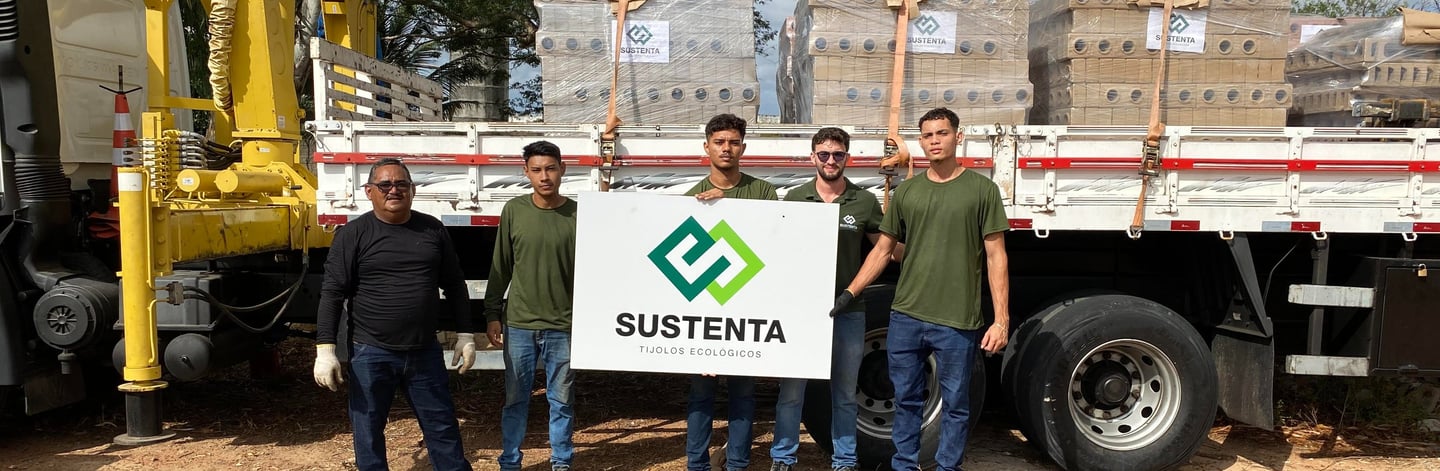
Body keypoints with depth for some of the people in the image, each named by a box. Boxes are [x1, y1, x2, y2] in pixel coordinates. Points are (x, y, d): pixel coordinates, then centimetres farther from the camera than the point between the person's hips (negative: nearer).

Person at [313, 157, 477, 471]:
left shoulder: (433, 230, 4)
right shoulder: (353, 234, -5)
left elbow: (454, 285, 11)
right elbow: (332, 294, -6)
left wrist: (465, 334, 8)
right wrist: (325, 348, -13)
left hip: (425, 352, 2)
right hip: (371, 354, -2)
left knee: (443, 428, 12)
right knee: (368, 433, 10)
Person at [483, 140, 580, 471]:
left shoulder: (577, 214, -4)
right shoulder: (514, 210, -1)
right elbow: (500, 268, 5)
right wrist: (492, 314, 3)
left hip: (563, 325, -1)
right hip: (518, 324, 1)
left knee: (561, 399, 11)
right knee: (516, 398, 11)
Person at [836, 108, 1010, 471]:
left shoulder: (982, 189, 0)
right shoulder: (906, 191, 9)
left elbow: (996, 257, -2)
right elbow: (883, 249, 13)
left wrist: (1001, 319, -8)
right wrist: (850, 293, 5)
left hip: (957, 322, -3)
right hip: (904, 317, 3)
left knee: (955, 404, 8)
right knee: (906, 399, 13)